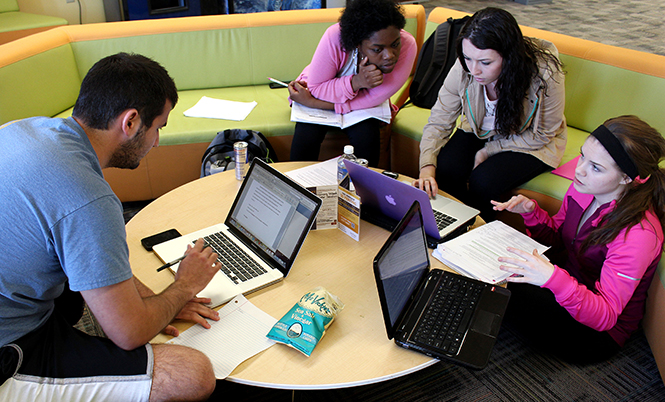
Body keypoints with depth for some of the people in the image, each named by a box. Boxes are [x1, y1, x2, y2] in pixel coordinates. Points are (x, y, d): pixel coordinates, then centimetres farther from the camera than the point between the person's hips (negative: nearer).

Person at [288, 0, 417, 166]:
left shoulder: (407, 45, -29)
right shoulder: (335, 38, -33)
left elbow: (371, 99, -27)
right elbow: (315, 89, -22)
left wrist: (312, 102, -30)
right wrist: (356, 82, -41)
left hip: (363, 104, 1)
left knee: (367, 138, -27)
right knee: (305, 138, -25)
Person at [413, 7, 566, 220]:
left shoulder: (545, 74, -32)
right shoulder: (464, 69, -25)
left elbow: (541, 136, -16)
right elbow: (438, 123, -17)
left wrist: (488, 151, -18)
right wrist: (427, 169, -32)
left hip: (530, 143, -2)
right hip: (480, 131, 3)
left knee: (483, 181, -27)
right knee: (443, 172, -22)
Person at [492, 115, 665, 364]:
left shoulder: (638, 234, -31)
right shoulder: (584, 187, -10)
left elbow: (604, 316, -32)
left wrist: (554, 278, -50)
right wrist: (531, 212, -13)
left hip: (598, 334, -6)